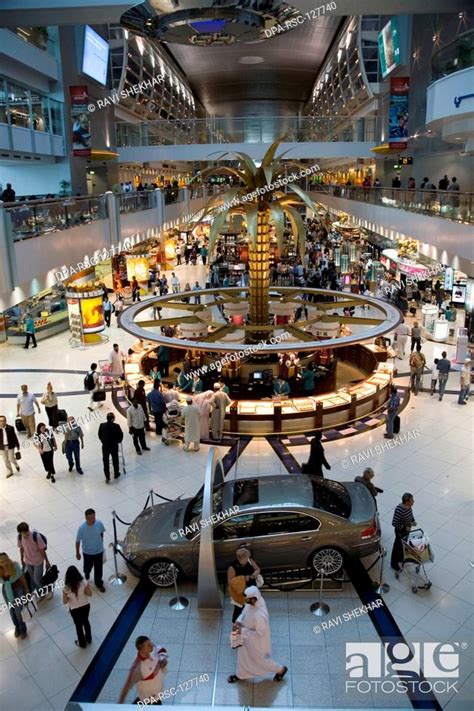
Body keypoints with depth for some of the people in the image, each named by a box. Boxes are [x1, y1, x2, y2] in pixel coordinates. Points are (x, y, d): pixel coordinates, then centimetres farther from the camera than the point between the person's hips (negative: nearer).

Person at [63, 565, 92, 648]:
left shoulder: (66, 588, -28)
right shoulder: (84, 583, -24)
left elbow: (64, 602, -14)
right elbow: (90, 594, -12)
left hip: (75, 610, -2)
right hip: (86, 606, 2)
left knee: (78, 626, 24)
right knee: (86, 621, 30)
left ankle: (82, 643, 46)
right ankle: (88, 639, 52)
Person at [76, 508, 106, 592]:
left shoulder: (99, 523, -23)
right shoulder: (82, 528, -29)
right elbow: (78, 541, -13)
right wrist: (77, 553, -2)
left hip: (99, 551, 1)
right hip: (87, 552, -1)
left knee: (98, 569, 18)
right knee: (88, 567, 24)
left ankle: (99, 583, 45)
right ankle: (86, 576, 59)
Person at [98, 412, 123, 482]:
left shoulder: (102, 425, -10)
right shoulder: (116, 426, -18)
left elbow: (99, 435, 2)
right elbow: (121, 435, -8)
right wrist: (118, 441, 11)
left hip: (105, 446, 1)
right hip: (114, 446, -1)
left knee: (105, 461, 10)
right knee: (115, 460, 19)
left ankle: (107, 477, 12)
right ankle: (116, 474, 34)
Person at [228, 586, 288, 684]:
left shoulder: (259, 615, -44)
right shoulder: (252, 602, -20)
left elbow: (260, 633, -30)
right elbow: (244, 612, 1)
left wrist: (243, 631, -27)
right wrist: (238, 621, -16)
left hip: (257, 641, -7)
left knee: (260, 659, 20)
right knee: (243, 655, 28)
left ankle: (280, 670, 45)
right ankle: (240, 675, 56)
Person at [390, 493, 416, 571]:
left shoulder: (409, 506, -12)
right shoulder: (399, 510, -37)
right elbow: (394, 523, -30)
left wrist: (413, 521, -4)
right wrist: (404, 528, -25)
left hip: (407, 530, 8)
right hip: (400, 531, -8)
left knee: (404, 545, 28)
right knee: (398, 546, 13)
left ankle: (400, 558, 53)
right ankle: (394, 563, 35)